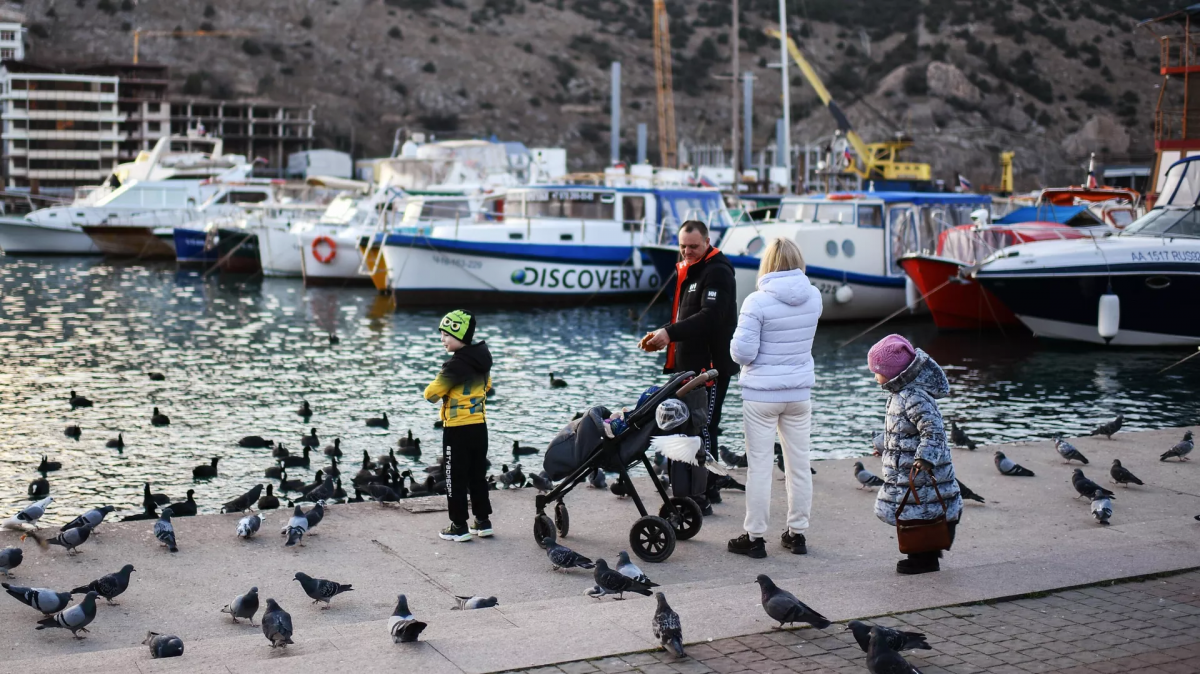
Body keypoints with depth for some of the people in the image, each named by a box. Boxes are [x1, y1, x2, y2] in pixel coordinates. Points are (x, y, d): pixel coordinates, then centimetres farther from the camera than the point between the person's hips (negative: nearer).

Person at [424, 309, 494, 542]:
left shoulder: (455, 365, -20)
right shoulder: (482, 360, 5)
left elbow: (432, 394, -18)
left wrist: (435, 387, 3)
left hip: (457, 429, -8)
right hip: (479, 426, 8)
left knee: (456, 479, 2)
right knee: (478, 476, 16)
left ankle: (459, 526, 6)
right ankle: (483, 522, 21)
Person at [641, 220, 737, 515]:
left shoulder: (717, 272, -10)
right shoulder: (686, 271, 18)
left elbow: (710, 317, -23)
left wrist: (670, 333, -29)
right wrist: (664, 337, 9)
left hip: (711, 366, -9)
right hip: (687, 366, 9)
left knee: (701, 433, -6)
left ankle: (698, 499, -2)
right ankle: (682, 498, 14)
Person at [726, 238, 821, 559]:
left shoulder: (758, 301, -17)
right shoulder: (813, 297, -1)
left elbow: (742, 352, -16)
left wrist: (737, 344, 3)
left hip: (762, 394, -4)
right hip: (799, 392, 4)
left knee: (759, 466, 3)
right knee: (799, 464, 13)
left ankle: (754, 537, 10)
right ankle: (797, 533, 23)